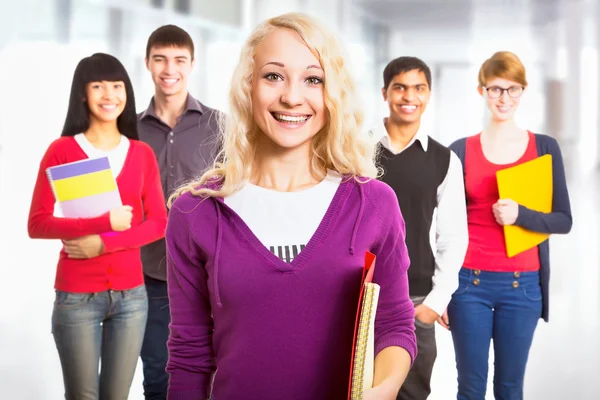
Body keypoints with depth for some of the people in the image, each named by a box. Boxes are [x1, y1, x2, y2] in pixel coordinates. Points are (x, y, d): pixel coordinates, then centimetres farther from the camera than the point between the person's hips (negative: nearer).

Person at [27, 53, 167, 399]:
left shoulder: (142, 153, 5)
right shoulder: (62, 150, -4)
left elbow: (158, 223, 2)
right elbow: (37, 224, -9)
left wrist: (104, 243, -13)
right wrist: (106, 221, -19)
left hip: (131, 294, 3)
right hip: (76, 296, -3)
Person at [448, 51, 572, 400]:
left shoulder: (544, 148, 4)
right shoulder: (461, 150, 3)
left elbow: (564, 220, 2)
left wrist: (521, 215, -16)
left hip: (523, 285, 0)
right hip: (469, 282, 0)